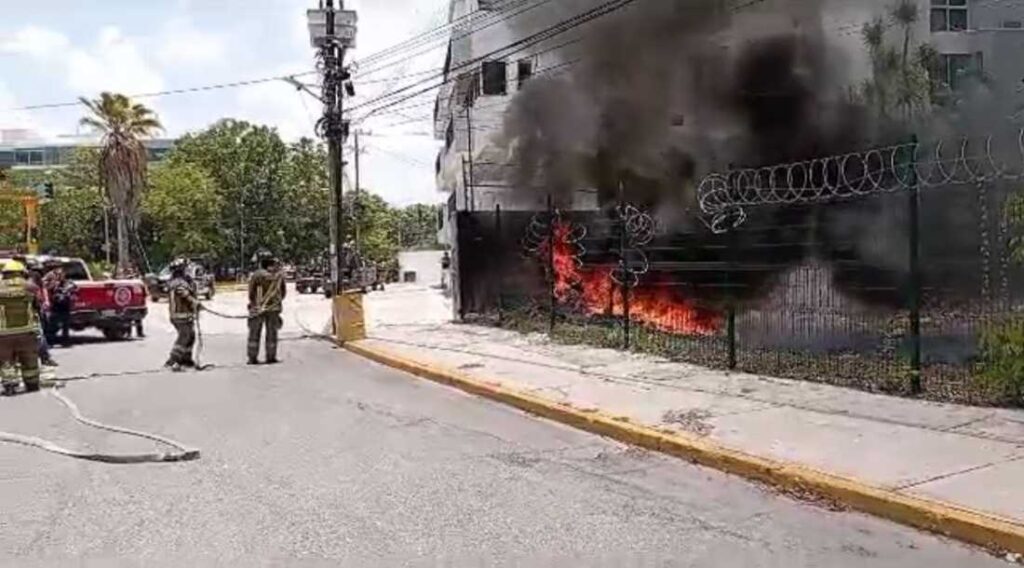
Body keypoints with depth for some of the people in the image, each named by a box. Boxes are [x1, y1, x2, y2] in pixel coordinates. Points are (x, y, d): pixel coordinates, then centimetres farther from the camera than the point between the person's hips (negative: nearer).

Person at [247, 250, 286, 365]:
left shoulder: (257, 275, -12)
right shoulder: (279, 275, -2)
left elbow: (251, 292, -7)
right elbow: (283, 292, 6)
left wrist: (253, 303, 10)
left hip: (258, 308, -2)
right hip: (274, 308, 2)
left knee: (254, 334, 6)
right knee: (272, 333, 9)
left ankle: (253, 358, 5)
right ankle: (271, 357, 10)